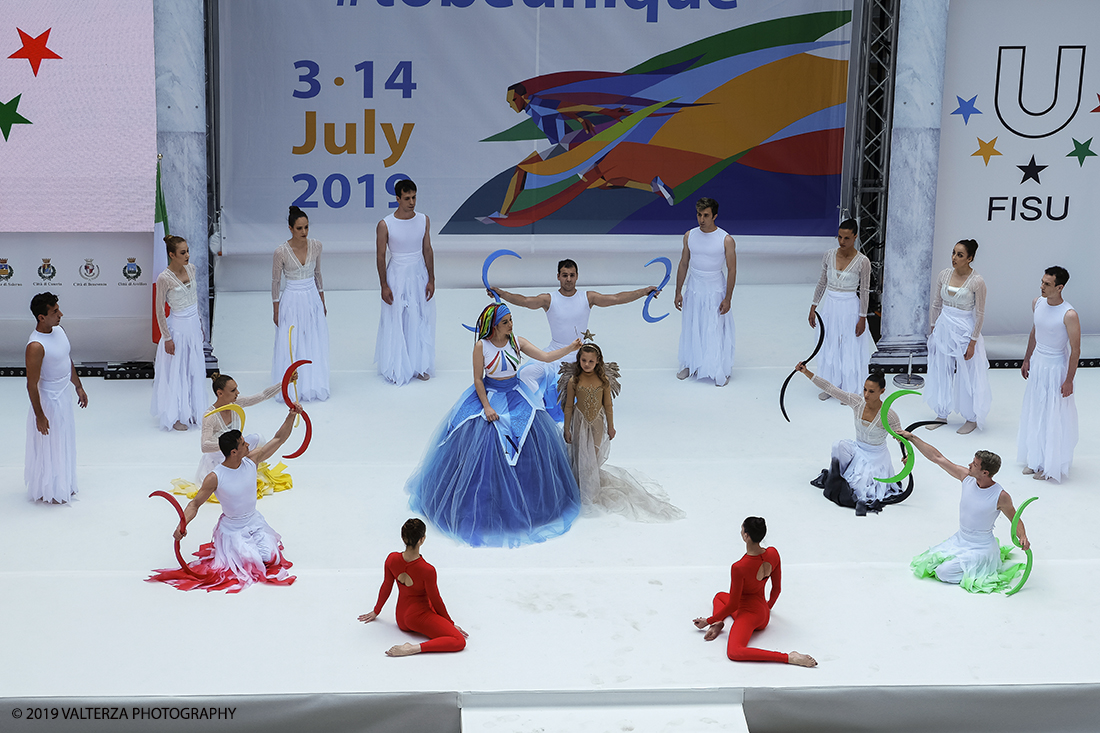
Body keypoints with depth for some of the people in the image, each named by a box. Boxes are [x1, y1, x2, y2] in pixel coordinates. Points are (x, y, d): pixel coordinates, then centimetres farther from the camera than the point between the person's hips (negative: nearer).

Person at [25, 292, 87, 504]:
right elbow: (32, 384, -24)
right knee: (49, 446, 7)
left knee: (65, 442, 21)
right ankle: (47, 492, 24)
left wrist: (78, 387, 18)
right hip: (48, 400, -8)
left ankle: (63, 484, 38)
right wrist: (39, 415, -20)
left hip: (64, 395, 8)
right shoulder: (36, 346, -29)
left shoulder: (58, 330, -3)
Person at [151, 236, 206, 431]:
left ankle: (191, 411, 29)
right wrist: (167, 338, -13)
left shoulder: (191, 268, 0)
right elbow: (159, 310, -14)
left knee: (194, 370, 15)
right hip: (178, 326, -7)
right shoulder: (164, 278, -20)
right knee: (175, 372, 4)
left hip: (193, 325, 7)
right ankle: (173, 417, 15)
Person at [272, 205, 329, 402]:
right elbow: (275, 282, -6)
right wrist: (276, 310, -3)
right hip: (292, 301, -4)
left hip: (312, 299, 4)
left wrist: (322, 302, 14)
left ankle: (313, 387, 26)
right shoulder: (281, 251, -16)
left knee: (314, 345, 11)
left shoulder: (315, 246, -5)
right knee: (290, 346, 4)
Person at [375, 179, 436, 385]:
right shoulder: (385, 225, -14)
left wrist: (431, 280, 1)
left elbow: (427, 250, 4)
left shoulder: (423, 221, -3)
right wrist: (384, 286, -10)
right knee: (395, 323, 3)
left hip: (419, 275, 3)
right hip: (397, 276, -3)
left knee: (420, 321, 8)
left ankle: (419, 365, 20)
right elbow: (381, 256, -7)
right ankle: (397, 368, 15)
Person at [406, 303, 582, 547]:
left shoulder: (516, 341, -2)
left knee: (528, 444, 3)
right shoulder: (482, 347, -12)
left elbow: (545, 356, -5)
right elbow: (478, 379, -9)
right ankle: (485, 507, 7)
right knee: (485, 450, -6)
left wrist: (570, 348, -18)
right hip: (488, 396, -4)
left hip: (515, 396, 4)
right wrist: (487, 407, -16)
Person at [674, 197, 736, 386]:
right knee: (692, 328, 13)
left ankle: (721, 371, 13)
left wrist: (727, 298, -11)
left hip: (715, 292, -4)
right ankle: (690, 365, 29)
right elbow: (683, 264, 6)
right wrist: (678, 292, 5)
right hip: (694, 290, 4)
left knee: (717, 330, 2)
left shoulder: (726, 240, -14)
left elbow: (732, 270, -9)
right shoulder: (690, 236, -3)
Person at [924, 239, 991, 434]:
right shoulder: (945, 274, 0)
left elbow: (980, 314, -12)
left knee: (966, 375, 4)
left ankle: (972, 418, 18)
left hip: (964, 330, -5)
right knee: (941, 372, 12)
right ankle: (942, 414, 26)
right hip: (943, 328, 5)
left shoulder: (977, 281, -15)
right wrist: (932, 330, 10)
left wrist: (973, 342, -13)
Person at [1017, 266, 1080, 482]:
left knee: (1054, 417, 2)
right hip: (1037, 364, 7)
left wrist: (1069, 380, -16)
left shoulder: (1069, 315, -24)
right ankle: (1035, 459, 29)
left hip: (1056, 368, -7)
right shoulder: (1037, 303, -3)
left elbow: (1075, 350, -18)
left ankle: (1051, 466, 14)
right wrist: (1027, 359, 18)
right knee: (1034, 413, 15)